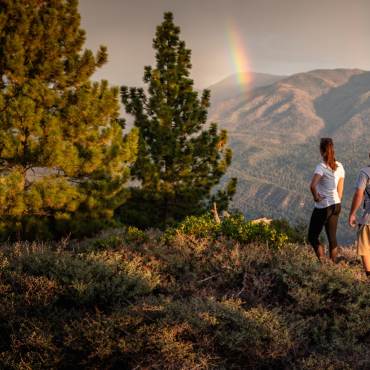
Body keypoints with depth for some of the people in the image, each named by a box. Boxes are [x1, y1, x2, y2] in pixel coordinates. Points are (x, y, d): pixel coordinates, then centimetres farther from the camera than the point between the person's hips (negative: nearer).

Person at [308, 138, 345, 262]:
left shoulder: (321, 167, -18)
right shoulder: (339, 167, 2)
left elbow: (312, 186, -34)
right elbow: (340, 190, 9)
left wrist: (316, 196, -16)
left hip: (322, 207, -6)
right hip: (336, 205, 6)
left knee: (312, 237, 7)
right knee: (332, 237, 16)